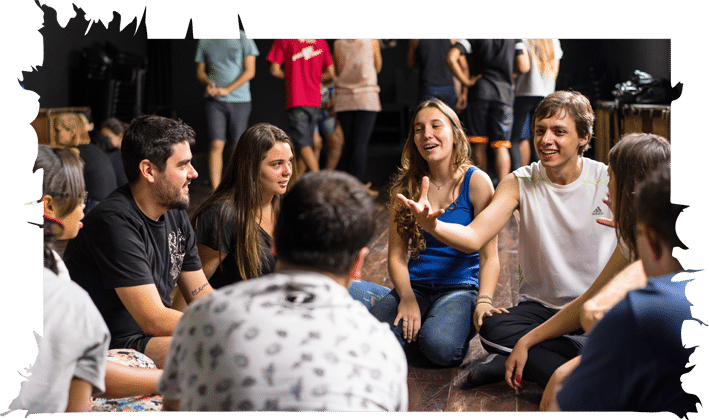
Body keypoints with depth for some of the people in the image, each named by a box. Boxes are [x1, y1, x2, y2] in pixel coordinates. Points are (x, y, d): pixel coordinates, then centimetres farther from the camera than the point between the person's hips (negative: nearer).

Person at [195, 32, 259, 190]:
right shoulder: (204, 41, 9)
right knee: (216, 144, -13)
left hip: (240, 101, -1)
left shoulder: (243, 39, 1)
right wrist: (208, 83, -10)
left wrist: (227, 90, -13)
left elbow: (250, 71, -4)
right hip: (214, 101, 1)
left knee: (236, 147, 3)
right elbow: (200, 71, 14)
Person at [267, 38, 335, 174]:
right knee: (306, 143, 14)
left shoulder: (284, 40, -3)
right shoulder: (320, 41, 7)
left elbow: (275, 70, -6)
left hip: (295, 100, -4)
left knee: (303, 144, -8)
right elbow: (330, 73, 6)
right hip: (314, 101, 5)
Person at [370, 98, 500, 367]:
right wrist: (407, 297, -15)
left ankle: (460, 326, 1)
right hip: (414, 286, 3)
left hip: (461, 287, -2)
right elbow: (397, 255, 4)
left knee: (440, 345, -34)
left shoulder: (476, 182, -3)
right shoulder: (405, 186, 6)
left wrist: (483, 301, -23)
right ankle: (417, 326, 3)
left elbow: (489, 256, -6)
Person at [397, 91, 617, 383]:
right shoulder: (519, 183, -3)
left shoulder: (608, 181, -6)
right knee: (492, 328, -30)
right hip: (540, 307, 1)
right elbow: (473, 238, -15)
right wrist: (432, 225, -36)